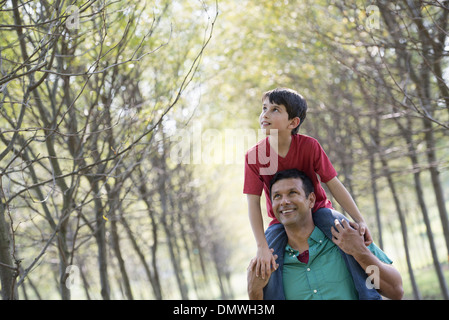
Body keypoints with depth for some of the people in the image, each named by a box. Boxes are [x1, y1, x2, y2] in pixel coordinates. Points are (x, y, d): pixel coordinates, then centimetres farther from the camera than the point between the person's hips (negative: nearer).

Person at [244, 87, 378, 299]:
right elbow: (253, 204, -18)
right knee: (265, 264, -26)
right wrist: (262, 247, -28)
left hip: (317, 210, 0)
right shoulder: (254, 156, -17)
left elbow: (333, 184, -13)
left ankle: (369, 295, -21)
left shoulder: (309, 146, -17)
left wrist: (360, 221, -21)